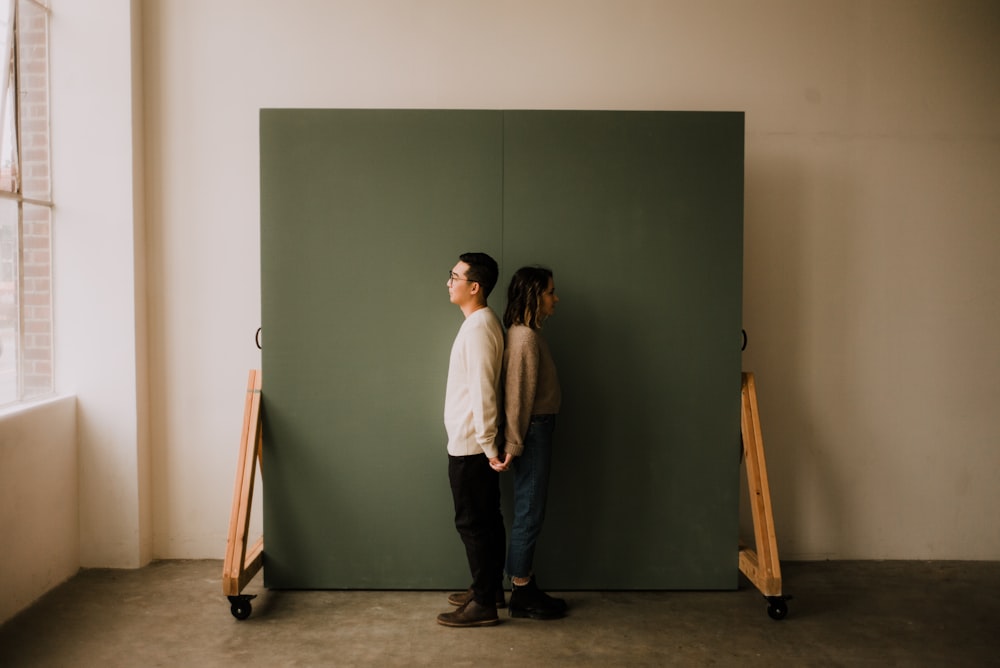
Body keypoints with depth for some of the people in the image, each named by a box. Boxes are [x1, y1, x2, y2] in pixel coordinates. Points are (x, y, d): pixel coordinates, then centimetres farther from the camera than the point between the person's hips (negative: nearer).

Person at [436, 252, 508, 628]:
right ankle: (490, 588, 28)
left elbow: (483, 391, -22)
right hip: (475, 443, 10)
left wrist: (487, 445, -21)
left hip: (470, 445, -10)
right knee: (487, 519, 17)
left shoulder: (478, 327, -19)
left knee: (473, 522, -2)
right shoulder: (481, 322, 13)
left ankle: (484, 605, 7)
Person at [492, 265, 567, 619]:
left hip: (538, 430, 10)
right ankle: (521, 595, 10)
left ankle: (526, 588, 24)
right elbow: (516, 396, -20)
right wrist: (512, 446, -20)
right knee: (529, 514, -1)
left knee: (530, 513, 14)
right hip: (533, 432, -10)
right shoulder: (525, 337, -17)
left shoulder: (529, 334, 13)